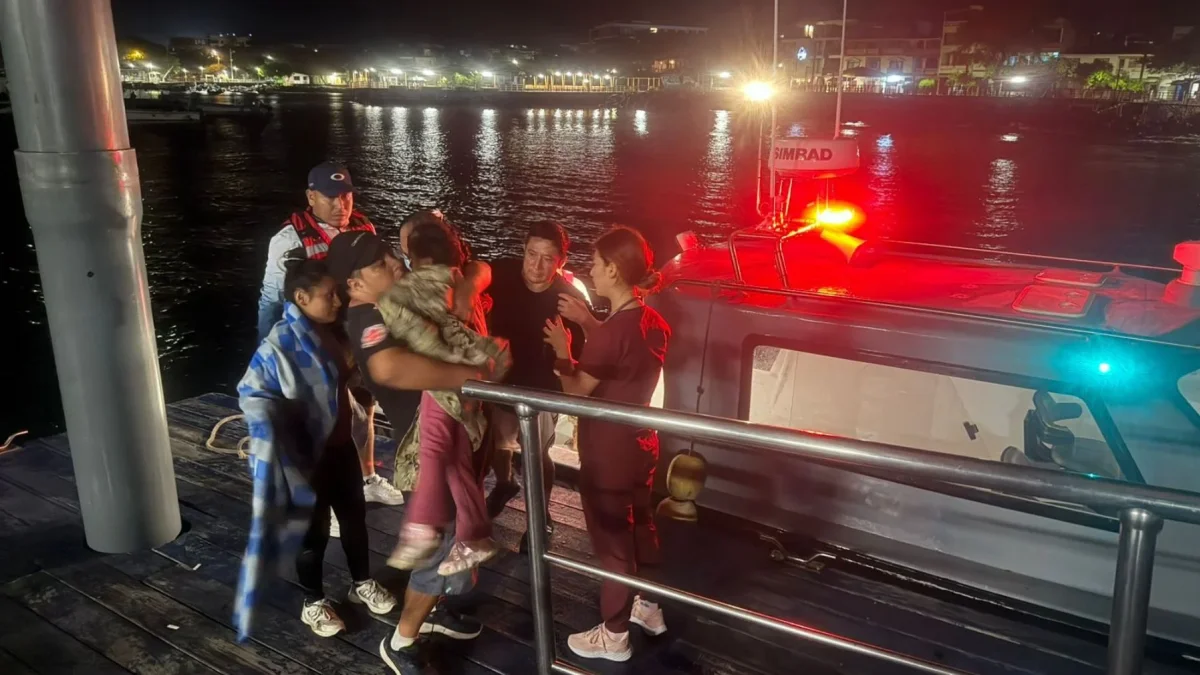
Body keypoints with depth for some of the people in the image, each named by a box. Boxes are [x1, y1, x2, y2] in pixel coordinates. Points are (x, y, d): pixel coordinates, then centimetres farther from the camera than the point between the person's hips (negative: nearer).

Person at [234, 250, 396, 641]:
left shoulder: (331, 331, -2)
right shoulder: (280, 345, -23)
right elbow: (251, 394, -18)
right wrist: (284, 423, -20)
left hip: (341, 444, 6)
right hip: (308, 455, -6)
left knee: (355, 514, 19)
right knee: (315, 528, 10)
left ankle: (362, 583, 41)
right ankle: (313, 603, 30)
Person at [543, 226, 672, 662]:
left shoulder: (609, 332, -28)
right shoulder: (654, 323, -3)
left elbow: (577, 394, -17)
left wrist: (562, 353, -3)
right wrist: (590, 324, 12)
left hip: (607, 453, -8)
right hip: (640, 443, 8)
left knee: (611, 539, 9)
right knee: (640, 525, 25)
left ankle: (613, 636, 27)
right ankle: (649, 608, 44)